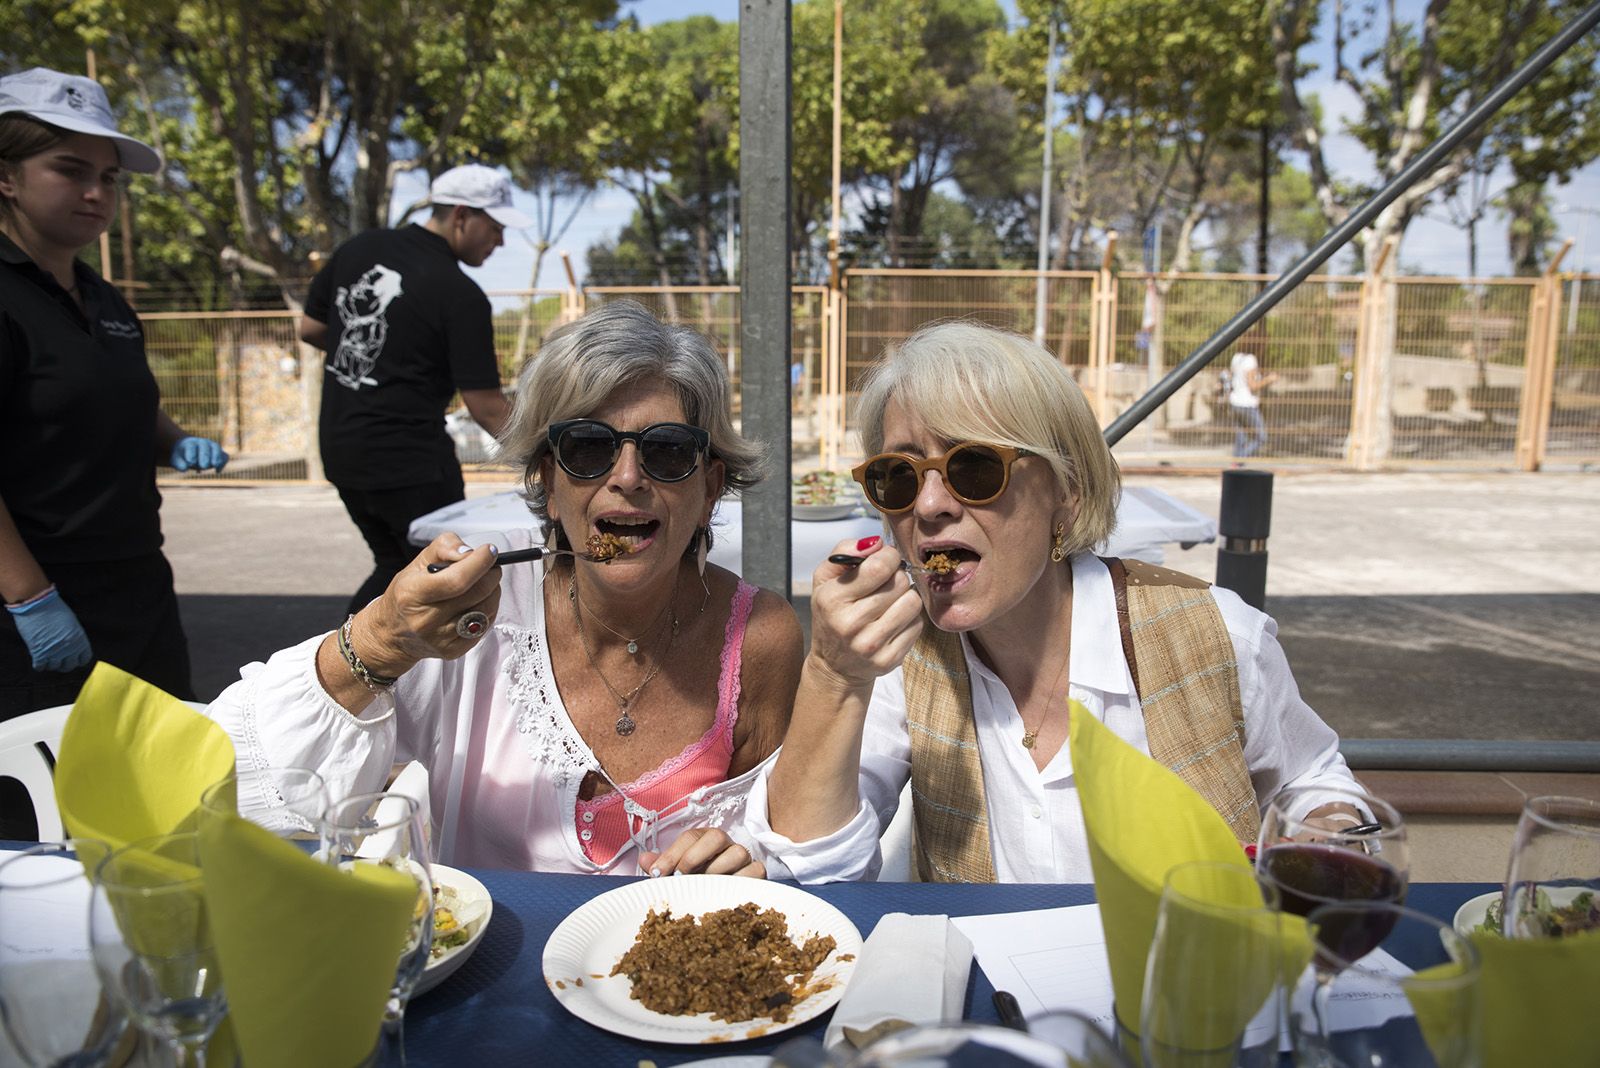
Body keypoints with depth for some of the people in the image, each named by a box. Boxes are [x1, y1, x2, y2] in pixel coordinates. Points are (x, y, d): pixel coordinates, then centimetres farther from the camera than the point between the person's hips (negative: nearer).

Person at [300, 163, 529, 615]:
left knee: (396, 565, 23)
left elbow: (310, 329, 13)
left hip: (340, 450, 7)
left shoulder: (357, 249, 3)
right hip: (410, 461, -7)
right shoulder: (461, 296, -16)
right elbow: (486, 408, -15)